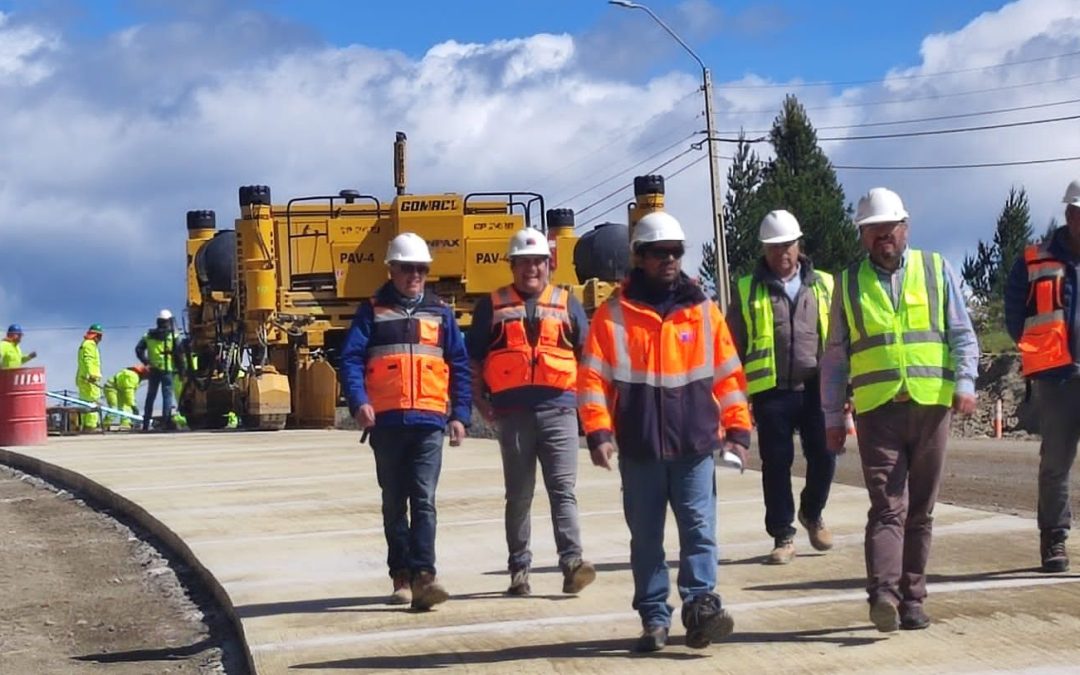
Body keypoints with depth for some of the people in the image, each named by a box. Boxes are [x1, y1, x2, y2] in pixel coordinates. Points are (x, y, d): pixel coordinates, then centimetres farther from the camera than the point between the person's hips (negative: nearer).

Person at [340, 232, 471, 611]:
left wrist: (460, 414, 4)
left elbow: (459, 366, 12)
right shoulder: (373, 312, 8)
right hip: (387, 422, 0)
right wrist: (359, 402, -16)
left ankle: (423, 576, -16)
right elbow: (351, 359, 0)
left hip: (429, 422, 0)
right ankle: (402, 576, 17)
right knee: (394, 504, 9)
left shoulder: (439, 313, 12)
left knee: (423, 501, -10)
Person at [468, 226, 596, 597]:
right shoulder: (493, 306, 11)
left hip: (558, 408, 0)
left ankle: (572, 562, -15)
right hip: (513, 410, 0)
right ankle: (519, 569, 11)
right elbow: (473, 358, 12)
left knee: (563, 489, -8)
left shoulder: (567, 303, 13)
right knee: (518, 495, 7)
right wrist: (480, 402, 3)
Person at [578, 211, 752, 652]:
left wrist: (738, 430, 4)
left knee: (699, 530, -6)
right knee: (646, 538, 6)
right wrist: (598, 432, -11)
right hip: (639, 450, 0)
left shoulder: (703, 311, 7)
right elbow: (593, 379, -1)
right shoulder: (614, 314, 2)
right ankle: (654, 618, 13)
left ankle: (700, 607, -5)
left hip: (696, 447, 1)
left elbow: (728, 375, 9)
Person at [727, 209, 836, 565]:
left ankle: (811, 514, 30)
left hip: (816, 388, 1)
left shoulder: (823, 285, 10)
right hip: (771, 392, -1)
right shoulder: (747, 291, 5)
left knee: (823, 458, 3)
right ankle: (783, 536, 12)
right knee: (776, 465, 2)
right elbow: (735, 345, 6)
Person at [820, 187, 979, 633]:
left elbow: (962, 334, 8)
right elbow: (835, 355, 14)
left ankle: (912, 600, 12)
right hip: (876, 408, -1)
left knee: (920, 510, 6)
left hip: (931, 406, 1)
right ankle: (883, 593, -26)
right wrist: (833, 416, 9)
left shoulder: (936, 270, 11)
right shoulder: (849, 283, 11)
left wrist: (965, 383, -8)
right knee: (888, 506, -14)